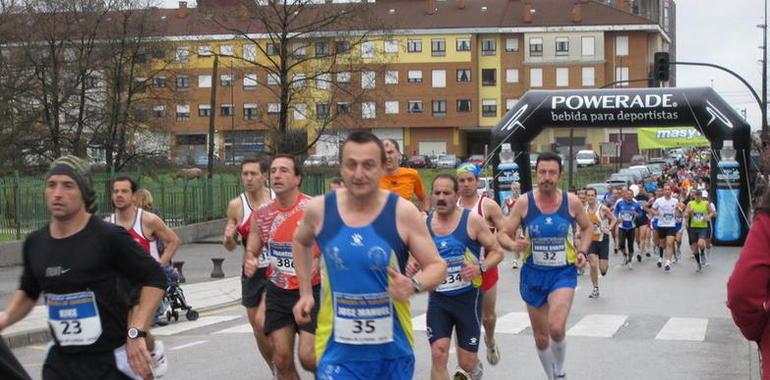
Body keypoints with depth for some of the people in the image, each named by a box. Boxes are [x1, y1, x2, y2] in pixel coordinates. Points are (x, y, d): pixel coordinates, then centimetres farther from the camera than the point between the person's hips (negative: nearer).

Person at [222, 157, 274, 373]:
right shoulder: (236, 205, -1)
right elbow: (230, 247, 7)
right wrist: (228, 239, -16)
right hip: (252, 272, 4)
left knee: (262, 321, -19)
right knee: (257, 330, 11)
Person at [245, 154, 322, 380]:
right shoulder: (261, 214, 1)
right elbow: (251, 251, 12)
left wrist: (318, 263, -25)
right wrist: (250, 262, -10)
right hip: (278, 293, 4)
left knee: (308, 357, -11)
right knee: (282, 359, 3)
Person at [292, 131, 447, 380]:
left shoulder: (403, 212, -10)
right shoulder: (319, 209, -4)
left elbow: (437, 266, -3)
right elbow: (301, 242, 19)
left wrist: (414, 285, -24)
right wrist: (305, 292, 12)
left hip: (393, 350, 0)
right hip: (338, 350, 0)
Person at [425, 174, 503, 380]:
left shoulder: (472, 221, -9)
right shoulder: (424, 224, 0)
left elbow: (497, 252, -3)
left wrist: (481, 267, -22)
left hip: (468, 297, -2)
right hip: (438, 299, 2)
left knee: (467, 363, 5)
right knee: (438, 355, -14)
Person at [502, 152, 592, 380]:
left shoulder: (572, 202, -4)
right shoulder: (524, 203, -6)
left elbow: (587, 227, 14)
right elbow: (504, 234, 0)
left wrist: (582, 251, -3)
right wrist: (514, 245, -21)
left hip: (563, 273, -2)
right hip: (533, 275, 2)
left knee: (556, 328, -24)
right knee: (541, 337, 11)